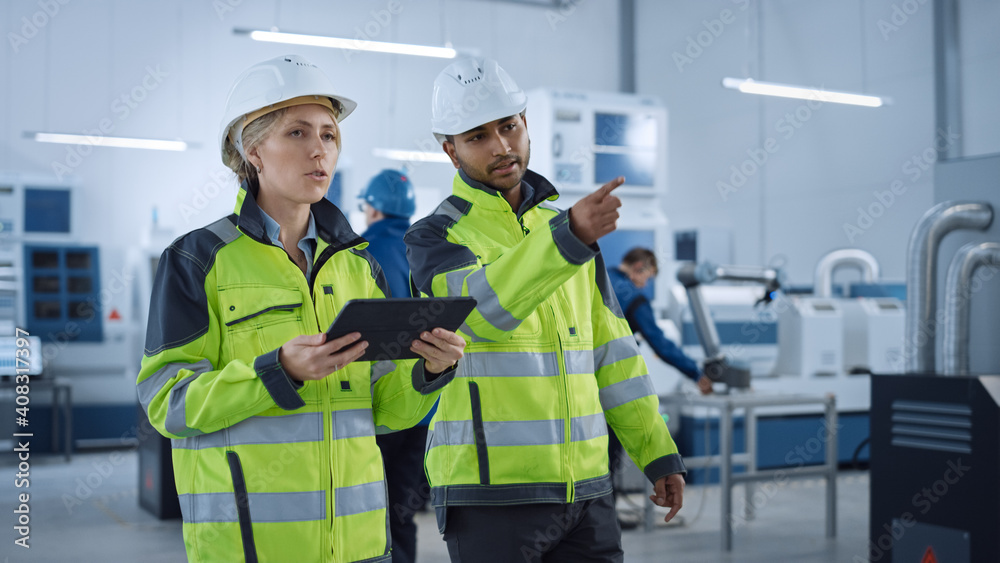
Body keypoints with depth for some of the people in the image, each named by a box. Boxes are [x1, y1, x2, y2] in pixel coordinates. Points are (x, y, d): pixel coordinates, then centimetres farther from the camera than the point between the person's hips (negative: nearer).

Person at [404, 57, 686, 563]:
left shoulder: (565, 227, 14)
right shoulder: (433, 238, -3)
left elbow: (611, 351, 16)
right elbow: (484, 308, -24)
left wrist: (658, 453, 14)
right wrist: (570, 235, -37)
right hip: (490, 492, -5)